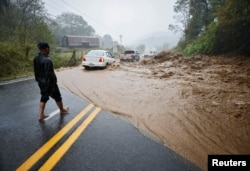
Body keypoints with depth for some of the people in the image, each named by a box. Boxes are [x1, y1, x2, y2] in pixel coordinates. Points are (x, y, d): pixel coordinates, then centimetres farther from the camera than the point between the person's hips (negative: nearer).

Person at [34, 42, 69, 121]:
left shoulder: (36, 59, 1)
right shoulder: (47, 60, -26)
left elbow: (36, 71, 11)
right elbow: (49, 74, -27)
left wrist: (38, 80, 22)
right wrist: (51, 87, -22)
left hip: (41, 82, 8)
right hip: (49, 83, -7)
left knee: (43, 98, 16)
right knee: (57, 97, 13)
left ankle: (41, 115, 18)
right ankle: (62, 110, 33)